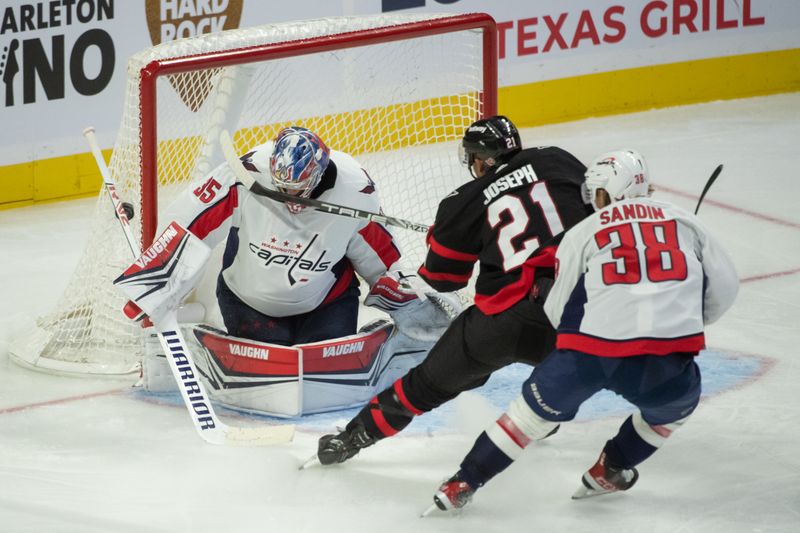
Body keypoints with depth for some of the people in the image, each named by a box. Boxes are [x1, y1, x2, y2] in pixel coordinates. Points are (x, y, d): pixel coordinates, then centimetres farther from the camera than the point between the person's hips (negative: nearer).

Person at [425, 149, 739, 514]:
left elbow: (557, 313, 16)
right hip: (668, 356, 0)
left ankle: (463, 484, 23)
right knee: (677, 401, 34)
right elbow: (724, 287, 17)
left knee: (536, 408, 22)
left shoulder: (582, 233, 15)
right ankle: (610, 470, 35)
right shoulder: (684, 223, 19)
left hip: (591, 351, 0)